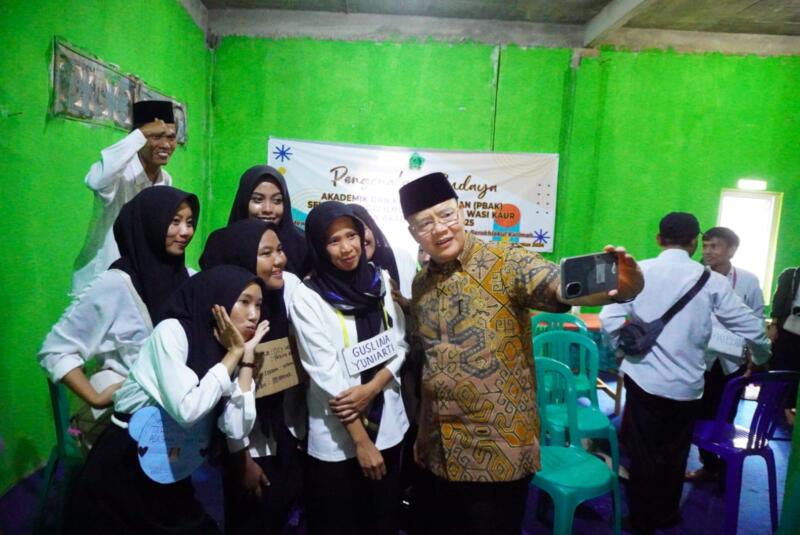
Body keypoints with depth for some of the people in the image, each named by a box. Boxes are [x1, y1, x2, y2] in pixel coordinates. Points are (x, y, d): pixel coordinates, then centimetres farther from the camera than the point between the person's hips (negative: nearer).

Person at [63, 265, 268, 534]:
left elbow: (237, 429, -11)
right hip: (122, 471, -5)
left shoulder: (223, 354, 1)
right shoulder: (172, 330, -16)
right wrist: (234, 354, -19)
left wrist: (246, 356, -11)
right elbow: (187, 410, -28)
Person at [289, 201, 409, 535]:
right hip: (336, 438, -4)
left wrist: (372, 388, -16)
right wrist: (361, 440, -13)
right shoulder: (307, 298, -13)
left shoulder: (379, 281, 0)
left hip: (387, 425, 4)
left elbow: (399, 345, 2)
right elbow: (325, 374, -15)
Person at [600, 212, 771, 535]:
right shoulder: (711, 280, -5)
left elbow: (610, 318, -15)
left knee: (642, 454, 13)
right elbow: (751, 327, 1)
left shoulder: (638, 271, -7)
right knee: (674, 454, 19)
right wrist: (761, 359, 21)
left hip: (643, 378, -1)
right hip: (687, 384, 1)